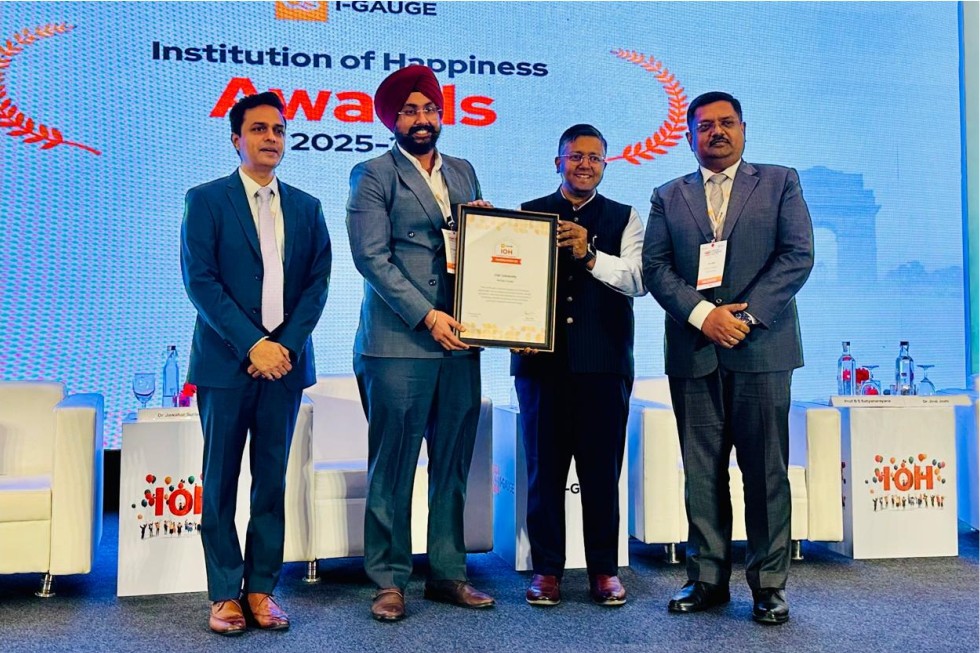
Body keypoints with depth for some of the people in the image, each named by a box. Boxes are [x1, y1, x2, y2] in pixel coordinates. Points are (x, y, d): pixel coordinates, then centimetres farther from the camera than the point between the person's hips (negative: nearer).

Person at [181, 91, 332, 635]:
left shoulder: (306, 207, 12)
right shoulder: (206, 200, 2)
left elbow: (317, 283, 6)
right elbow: (200, 281, -6)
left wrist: (287, 345, -7)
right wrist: (252, 344, -13)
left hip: (285, 360, 3)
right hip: (226, 362, -3)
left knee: (272, 481, 7)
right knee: (220, 483, 3)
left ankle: (261, 589, 16)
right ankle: (224, 595, 13)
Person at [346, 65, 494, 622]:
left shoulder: (464, 173, 18)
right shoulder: (373, 176, 1)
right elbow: (372, 257, -9)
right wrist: (426, 316, -15)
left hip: (458, 341, 5)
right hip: (399, 342, -5)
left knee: (453, 464, 9)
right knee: (394, 466, 1)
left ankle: (448, 573, 20)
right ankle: (390, 580, 12)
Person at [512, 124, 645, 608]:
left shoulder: (624, 218, 10)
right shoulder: (528, 214, 11)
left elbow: (638, 279, -4)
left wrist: (591, 257, -18)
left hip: (604, 362, 0)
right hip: (541, 359, 0)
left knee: (603, 469, 5)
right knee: (544, 467, 5)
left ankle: (604, 568, 18)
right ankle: (546, 568, 17)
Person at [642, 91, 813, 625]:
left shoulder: (780, 182, 10)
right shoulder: (668, 197, 14)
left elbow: (798, 254, -1)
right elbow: (655, 268, 4)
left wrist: (746, 315, -11)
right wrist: (702, 314, -11)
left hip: (761, 347, -2)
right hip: (693, 352, 2)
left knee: (766, 470, 1)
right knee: (701, 473, 5)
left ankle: (769, 583, 11)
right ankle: (707, 578, 15)